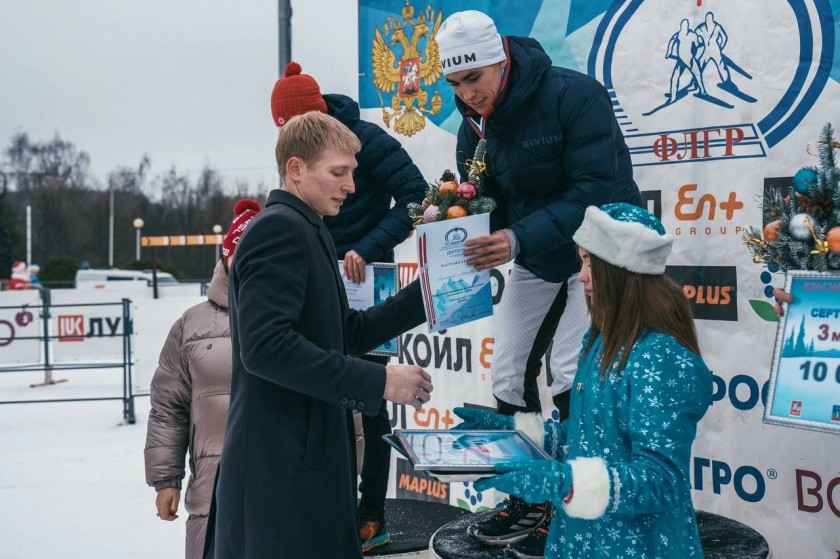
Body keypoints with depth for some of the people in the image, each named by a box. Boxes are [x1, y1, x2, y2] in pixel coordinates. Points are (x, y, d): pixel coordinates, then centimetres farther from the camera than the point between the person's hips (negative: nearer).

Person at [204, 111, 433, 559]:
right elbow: (265, 346, -25)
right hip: (280, 463, -10)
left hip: (300, 455, 10)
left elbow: (348, 334, 17)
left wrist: (425, 292, 8)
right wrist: (377, 382, -22)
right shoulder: (280, 227, -14)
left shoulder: (305, 231, 17)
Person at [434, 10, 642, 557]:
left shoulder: (575, 95, -24)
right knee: (509, 377, 5)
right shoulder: (475, 126, -4)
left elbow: (596, 191, -31)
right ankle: (529, 498, 22)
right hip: (535, 260, 7)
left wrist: (519, 240, -39)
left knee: (572, 379, -13)